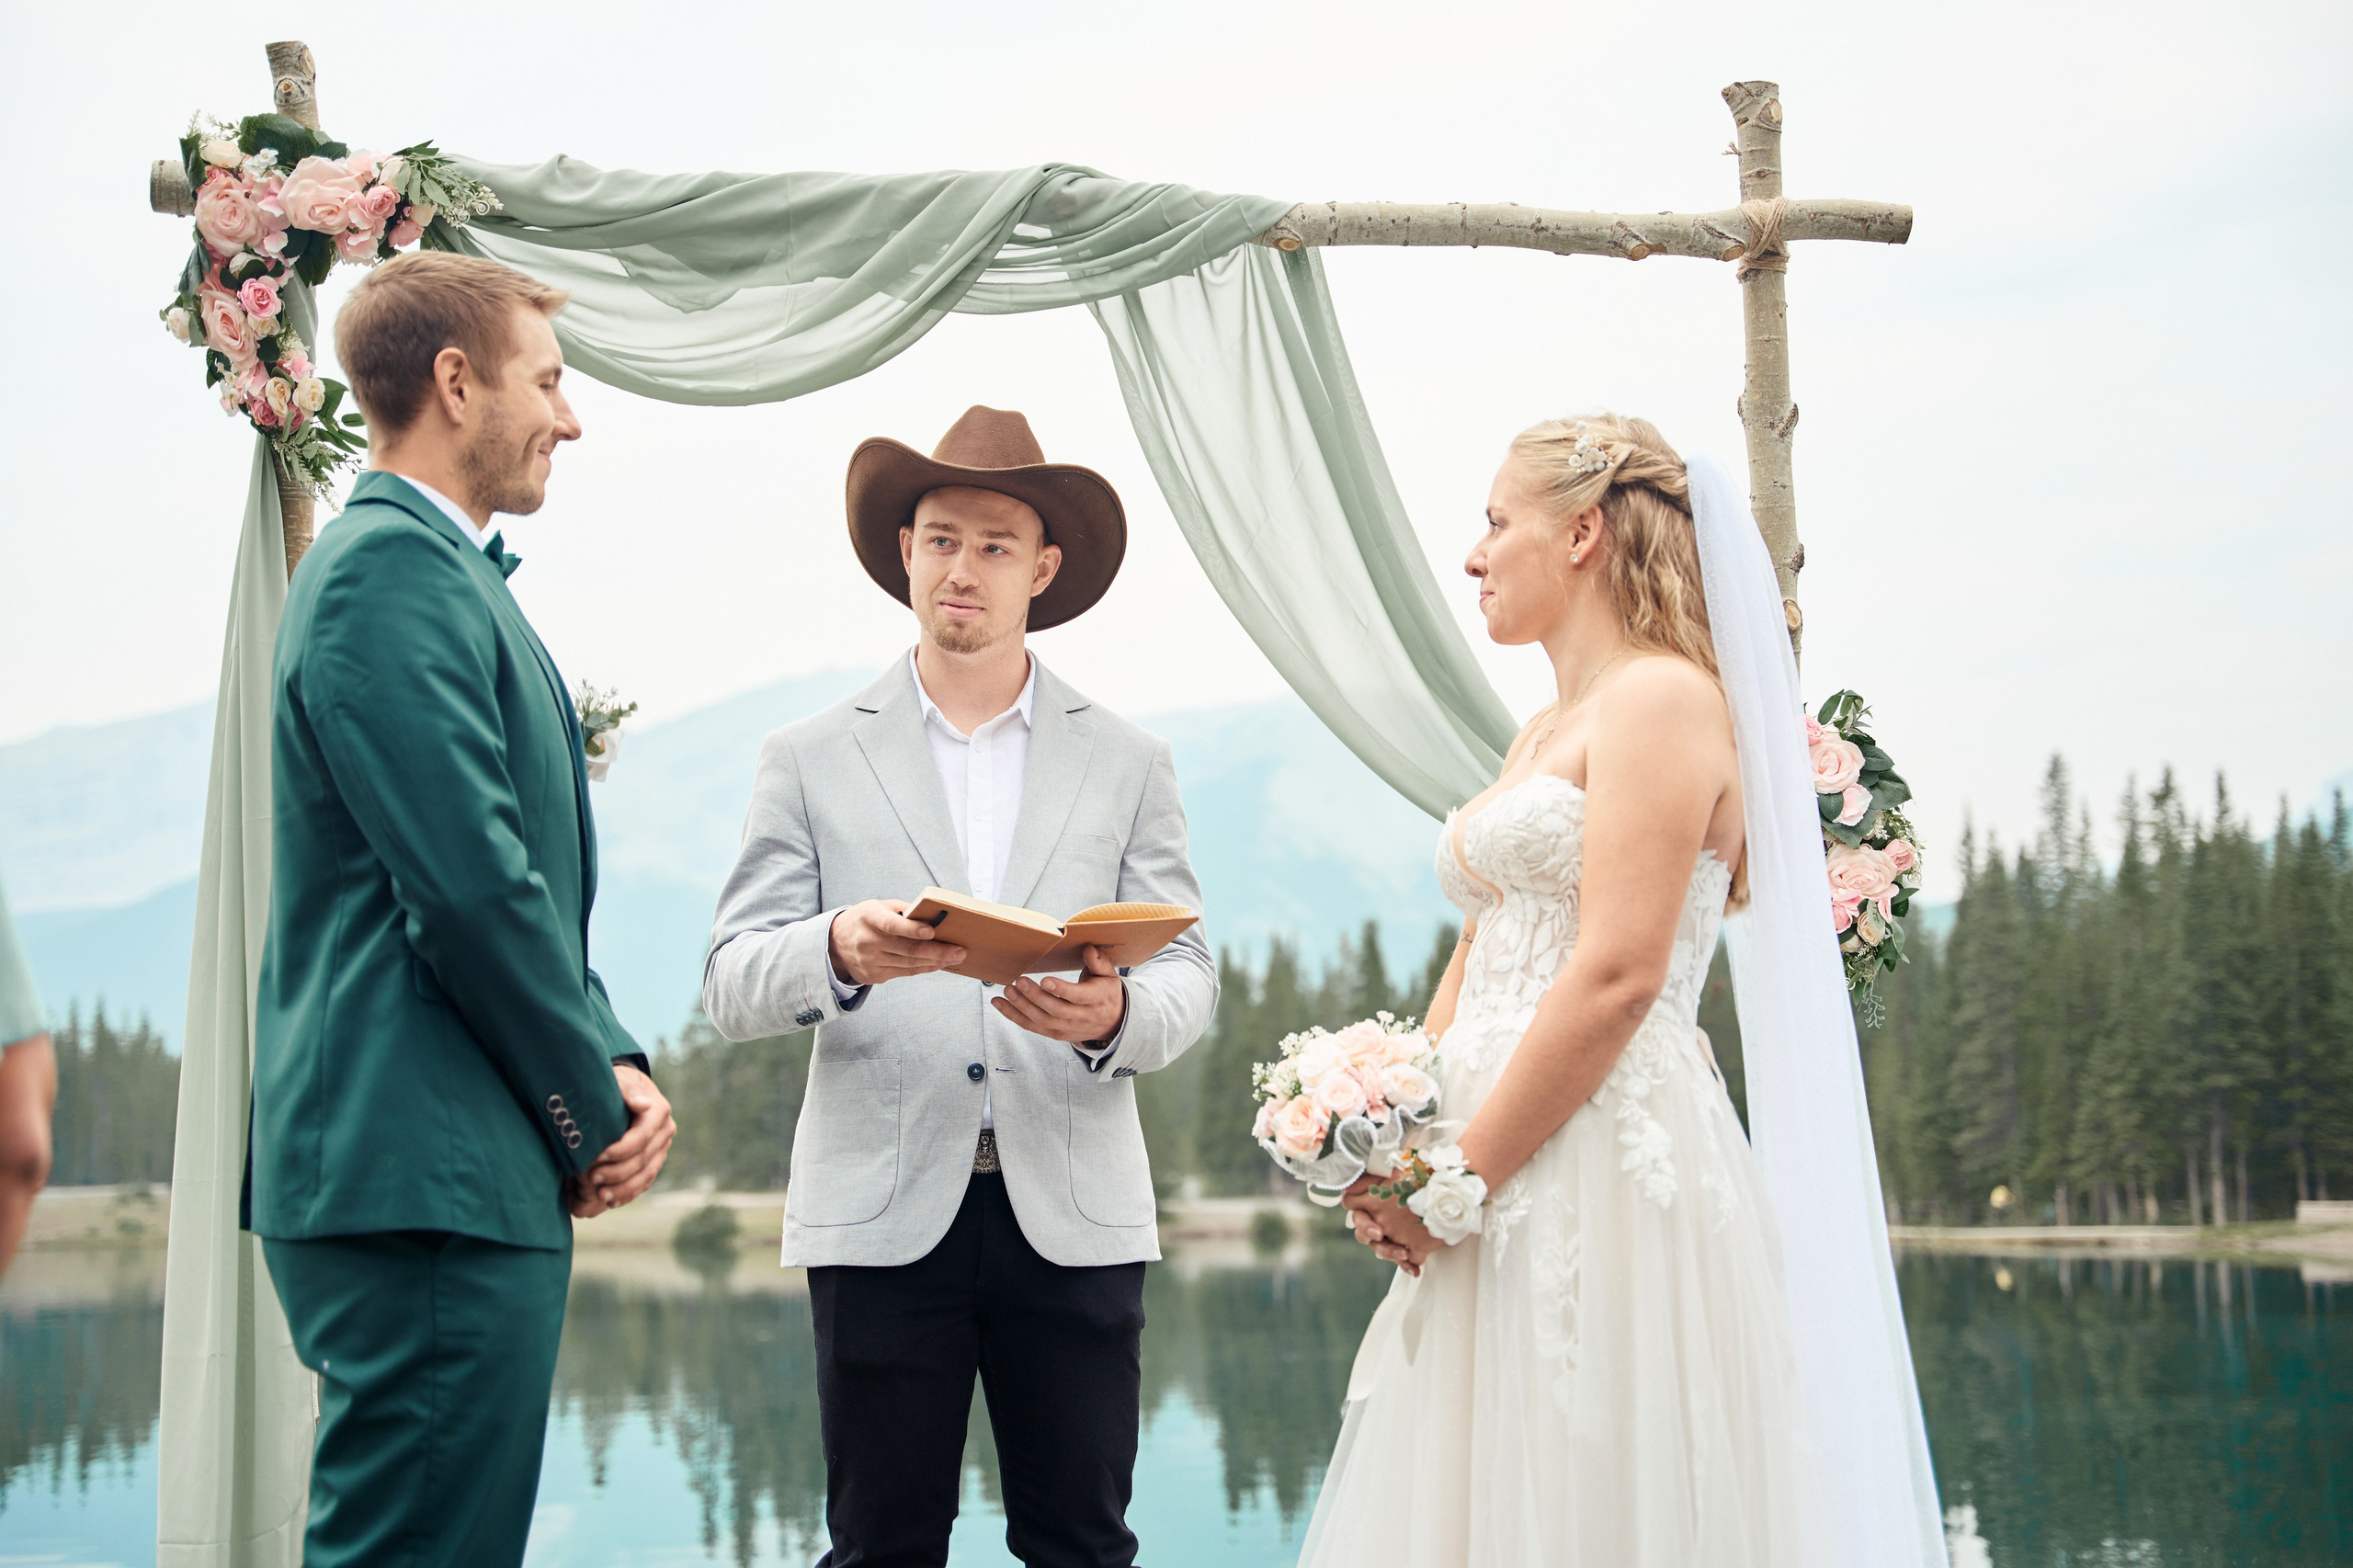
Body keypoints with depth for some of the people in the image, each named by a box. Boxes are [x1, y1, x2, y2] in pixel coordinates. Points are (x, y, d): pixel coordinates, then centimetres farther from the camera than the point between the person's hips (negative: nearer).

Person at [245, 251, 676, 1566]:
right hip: (429, 1182, -11)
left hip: (465, 1181, 11)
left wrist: (615, 1066, 6)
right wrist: (596, 1115, -8)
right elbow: (469, 890, -20)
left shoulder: (442, 571, 21)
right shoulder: (396, 566, -13)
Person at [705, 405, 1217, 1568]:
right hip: (884, 1212, -1)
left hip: (1075, 1215, 1)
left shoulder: (1127, 763, 12)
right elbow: (730, 987, 2)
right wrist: (838, 951, -20)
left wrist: (1117, 1015, -18)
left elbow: (1188, 972, 6)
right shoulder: (812, 759, 9)